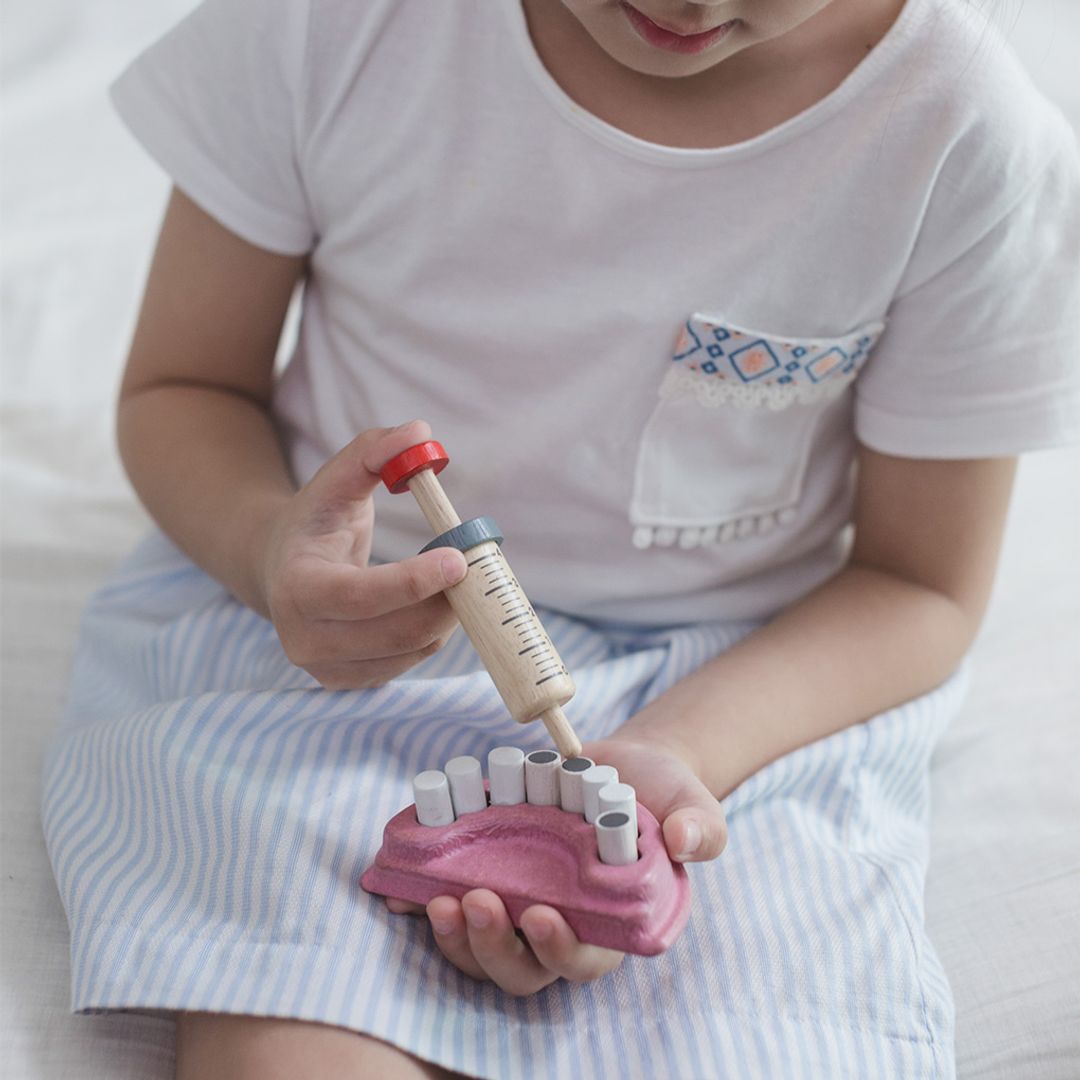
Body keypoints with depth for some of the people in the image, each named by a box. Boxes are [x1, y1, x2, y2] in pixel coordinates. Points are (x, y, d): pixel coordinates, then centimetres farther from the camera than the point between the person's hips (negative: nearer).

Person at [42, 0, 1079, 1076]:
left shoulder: (978, 143, -12)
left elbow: (918, 583, -3)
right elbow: (179, 390, 1)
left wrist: (666, 755, -20)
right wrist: (269, 546, -23)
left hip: (754, 684, 1)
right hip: (313, 622, 1)